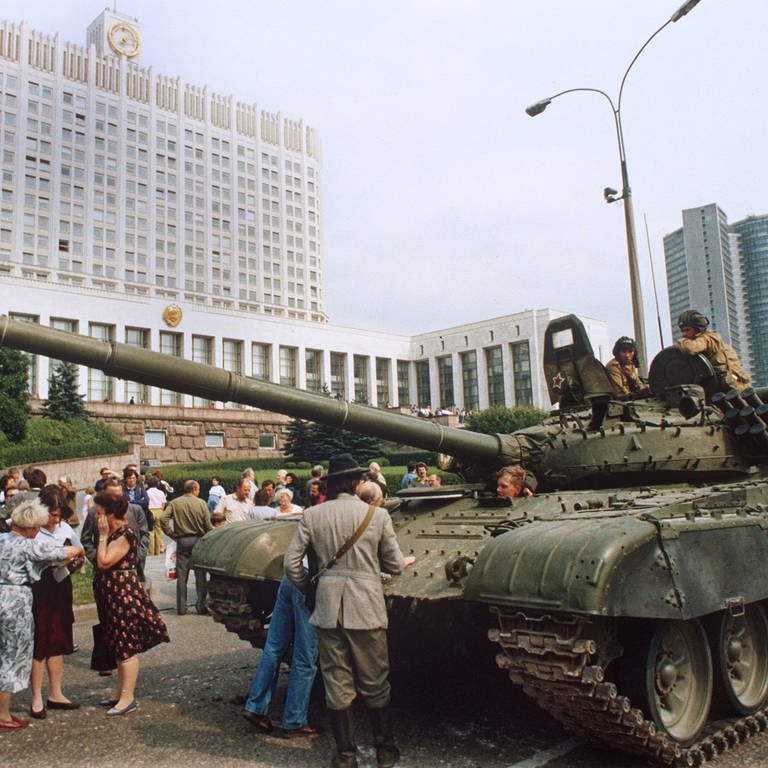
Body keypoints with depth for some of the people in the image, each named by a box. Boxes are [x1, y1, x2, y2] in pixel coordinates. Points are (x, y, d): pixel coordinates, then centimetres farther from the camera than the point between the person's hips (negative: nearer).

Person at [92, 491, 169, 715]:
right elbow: (101, 563, 14)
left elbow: (104, 562, -22)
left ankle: (127, 698, 1)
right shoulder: (115, 532, 12)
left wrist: (103, 536, -17)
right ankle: (120, 692, 28)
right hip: (113, 597, 11)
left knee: (127, 647, -5)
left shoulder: (124, 534, -18)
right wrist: (105, 536, 9)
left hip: (124, 595, -11)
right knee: (119, 646, 18)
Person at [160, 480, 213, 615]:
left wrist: (172, 534, -2)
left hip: (182, 541, 1)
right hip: (198, 540, -1)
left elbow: (163, 519, -12)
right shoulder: (201, 503, -5)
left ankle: (181, 608, 11)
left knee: (182, 576, 7)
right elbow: (208, 525, -5)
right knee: (200, 575, 6)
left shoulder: (174, 503, -1)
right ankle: (201, 607, 7)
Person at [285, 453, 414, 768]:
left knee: (337, 683, 12)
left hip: (328, 609, 1)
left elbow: (291, 563, 0)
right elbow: (395, 565, 0)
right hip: (367, 608, -1)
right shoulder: (377, 514, -7)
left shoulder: (312, 516, -2)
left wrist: (308, 588, 17)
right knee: (375, 684, 14)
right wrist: (406, 562, 23)